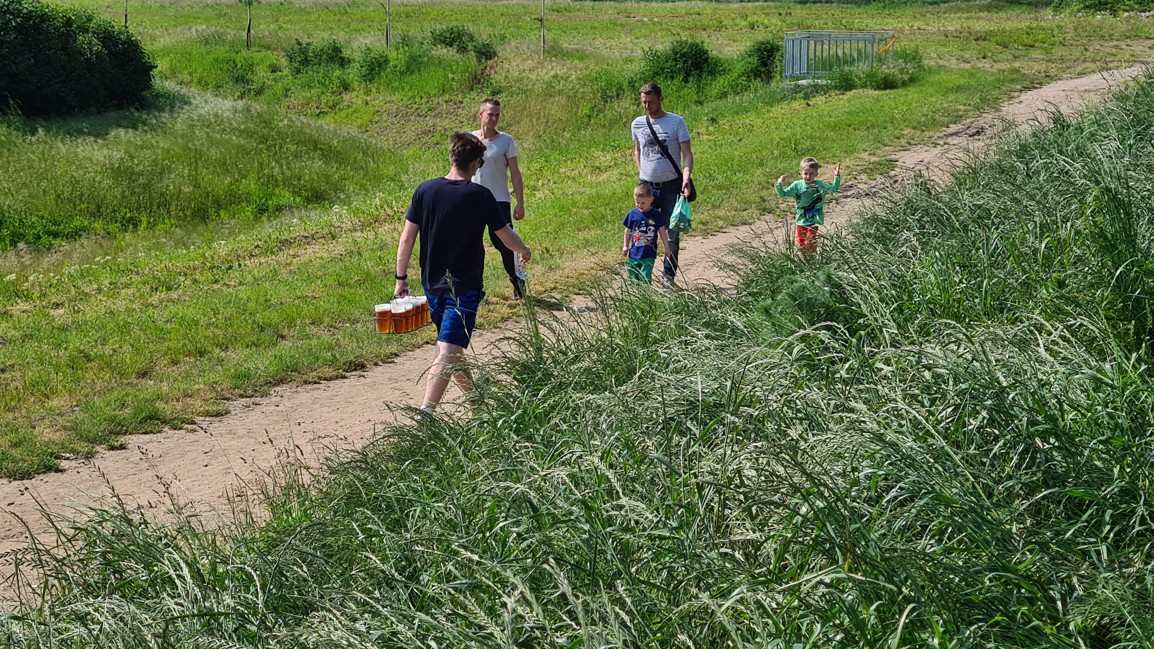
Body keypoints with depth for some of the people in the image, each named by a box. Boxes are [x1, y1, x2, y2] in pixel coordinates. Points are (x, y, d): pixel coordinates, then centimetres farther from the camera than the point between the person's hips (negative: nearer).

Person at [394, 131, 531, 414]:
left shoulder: (425, 190, -2)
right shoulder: (480, 196, -11)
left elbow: (407, 238, -2)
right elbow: (507, 238, -3)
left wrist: (401, 278, 7)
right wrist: (524, 251, 19)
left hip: (432, 284, 5)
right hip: (464, 286, -5)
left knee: (452, 347, 21)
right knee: (448, 352, -9)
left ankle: (474, 397, 39)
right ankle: (425, 415, -22)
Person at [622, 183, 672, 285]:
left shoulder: (656, 215, -5)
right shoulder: (632, 214, -1)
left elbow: (662, 232, 4)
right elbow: (628, 231, 11)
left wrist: (666, 248, 6)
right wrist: (625, 246, 14)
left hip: (649, 254, -3)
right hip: (634, 252, 3)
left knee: (645, 277, -9)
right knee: (633, 276, 7)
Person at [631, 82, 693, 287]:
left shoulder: (676, 122, -6)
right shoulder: (638, 124, 5)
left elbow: (687, 154, -8)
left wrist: (686, 178, -24)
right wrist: (641, 172, 10)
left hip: (671, 186, -2)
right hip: (647, 186, 3)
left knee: (672, 234, 4)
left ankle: (669, 275, 15)